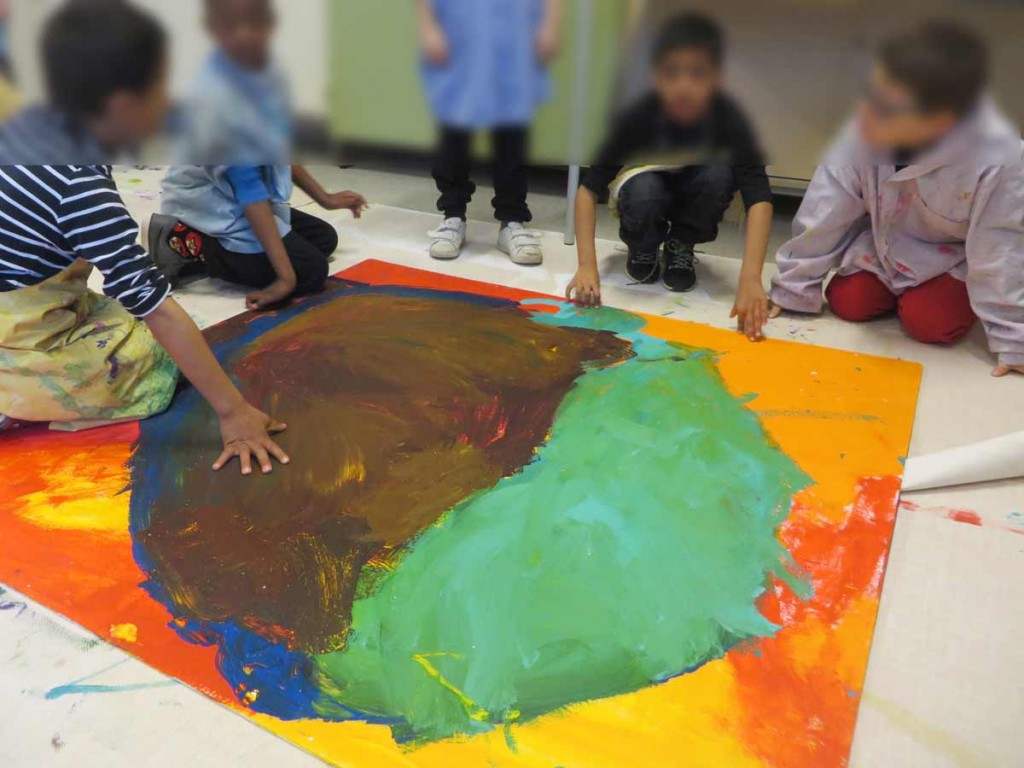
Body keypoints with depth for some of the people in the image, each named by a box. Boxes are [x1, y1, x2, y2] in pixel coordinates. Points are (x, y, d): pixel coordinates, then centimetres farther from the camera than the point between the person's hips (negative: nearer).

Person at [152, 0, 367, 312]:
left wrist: (325, 198, 12)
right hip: (213, 210, -9)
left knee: (325, 238, 16)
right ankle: (188, 247, -4)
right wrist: (284, 273, -32)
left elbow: (279, 150, 12)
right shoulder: (216, 97, -27)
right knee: (310, 271, -11)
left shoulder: (269, 76, -3)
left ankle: (205, 248, 8)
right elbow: (248, 191, -30)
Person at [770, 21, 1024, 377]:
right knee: (847, 302, -11)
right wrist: (792, 288, -13)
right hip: (888, 239, 3)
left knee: (931, 323, -20)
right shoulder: (867, 133, -30)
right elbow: (824, 213, -20)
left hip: (958, 252, -3)